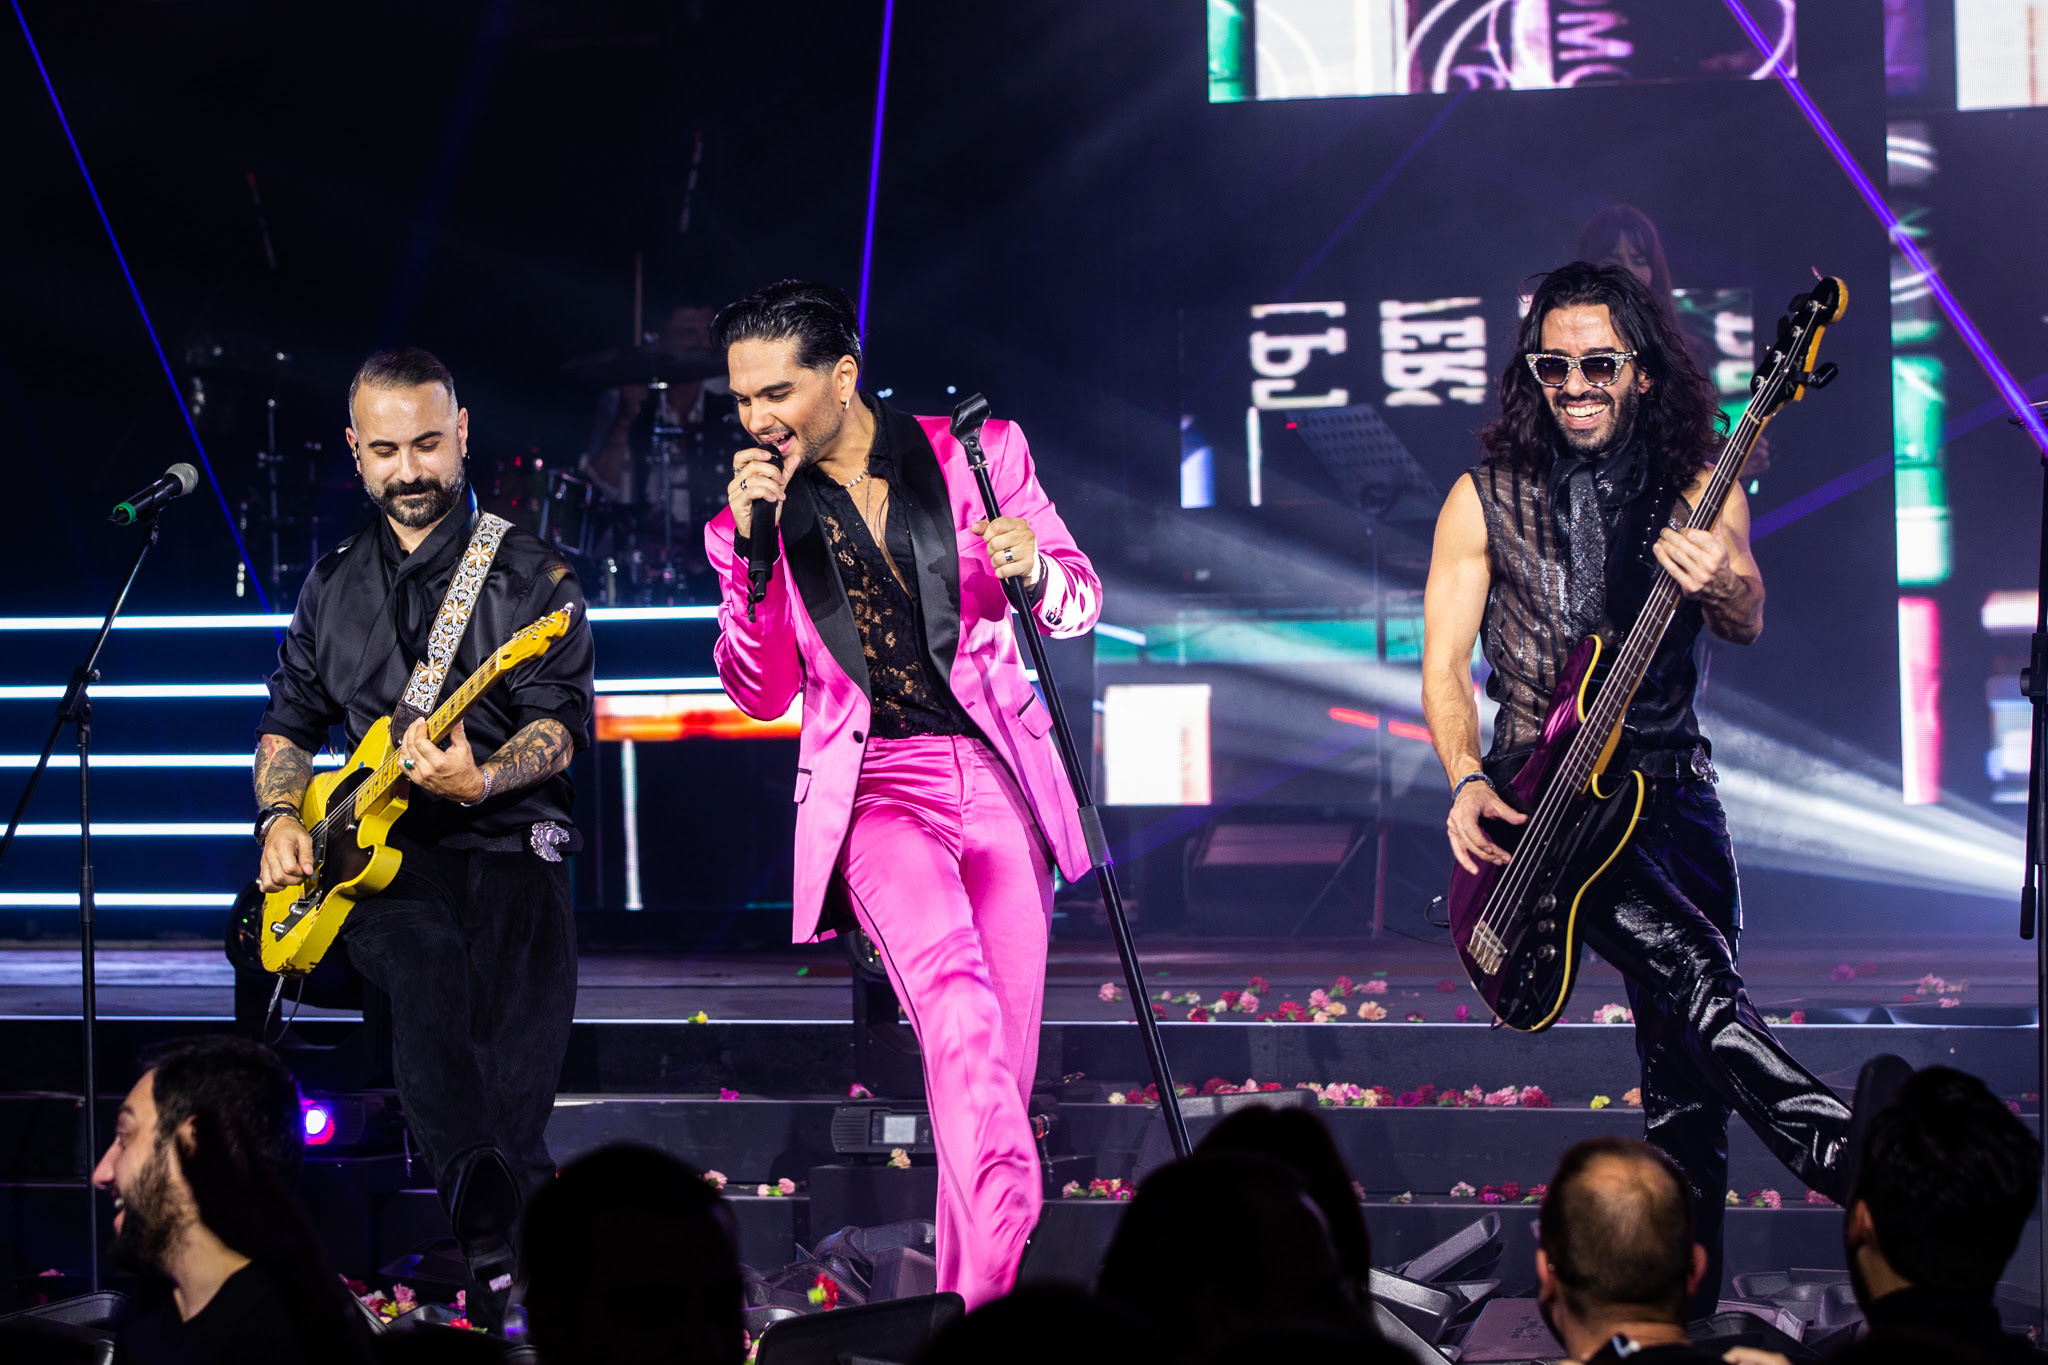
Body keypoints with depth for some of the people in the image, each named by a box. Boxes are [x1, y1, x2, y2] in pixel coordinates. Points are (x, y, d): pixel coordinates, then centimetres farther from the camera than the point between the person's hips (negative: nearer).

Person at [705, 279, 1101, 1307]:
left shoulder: (975, 455, 6)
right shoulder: (753, 518, 8)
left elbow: (1081, 601, 8)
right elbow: (762, 693, 2)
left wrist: (1033, 573, -15)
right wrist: (753, 548, -10)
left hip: (1000, 775, 2)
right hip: (877, 786, -2)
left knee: (1002, 1063, 1)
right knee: (958, 1007, -28)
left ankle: (973, 1301, 16)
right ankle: (994, 1281, -38)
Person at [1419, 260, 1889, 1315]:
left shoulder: (1697, 486, 5)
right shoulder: (1487, 498, 1)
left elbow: (1749, 625, -10)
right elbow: (1444, 662, 0)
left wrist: (1719, 583, -35)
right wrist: (1469, 784, -18)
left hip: (1672, 787, 3)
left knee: (1689, 1060, 1)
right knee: (1685, 962, -28)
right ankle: (1841, 1160, -31)